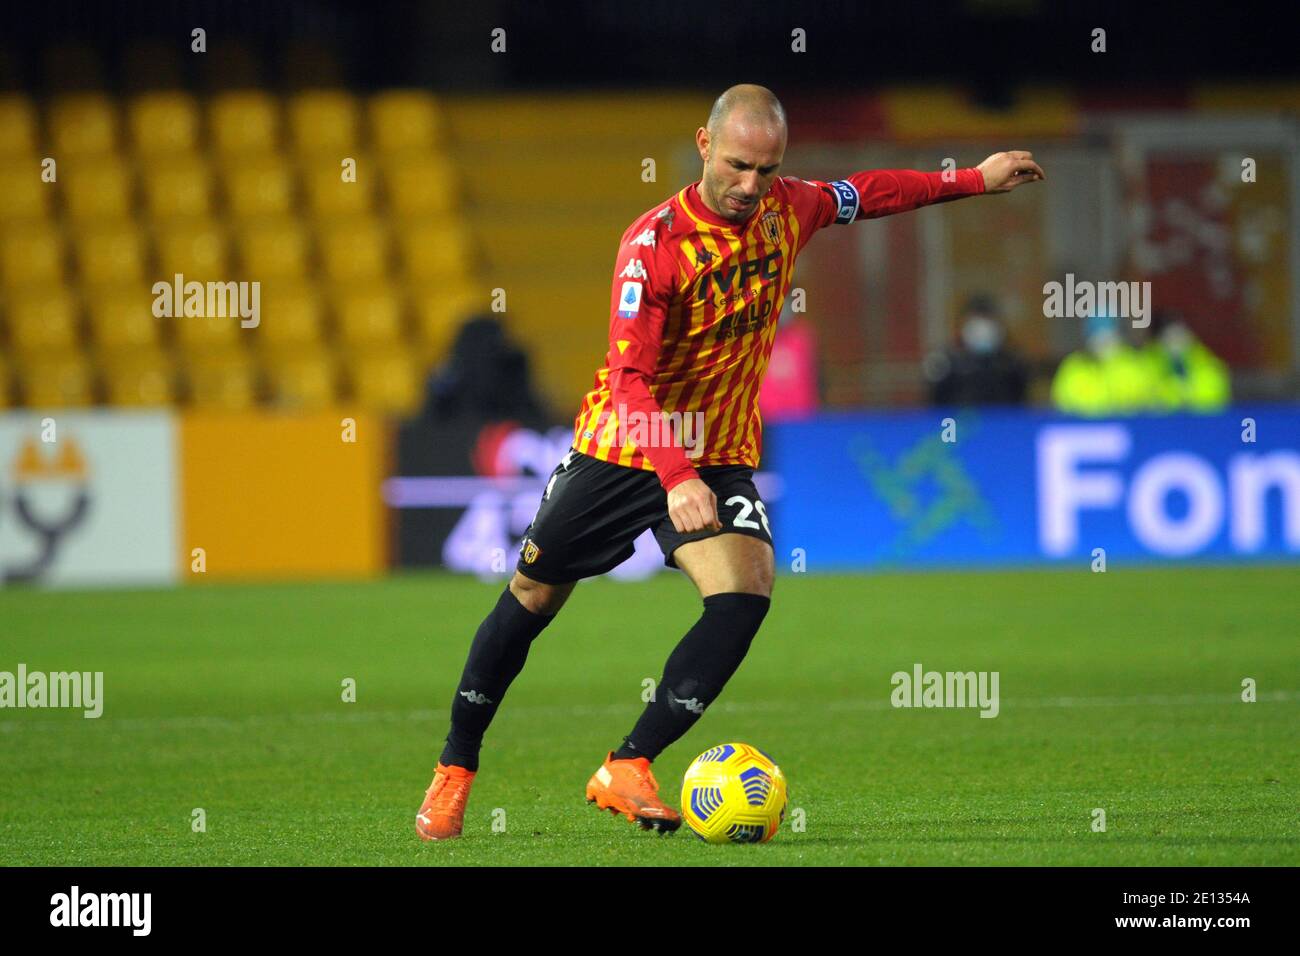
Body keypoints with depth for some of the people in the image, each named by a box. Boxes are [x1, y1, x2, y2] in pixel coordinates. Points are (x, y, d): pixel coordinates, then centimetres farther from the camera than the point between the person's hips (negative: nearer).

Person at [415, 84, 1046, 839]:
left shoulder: (788, 209, -6)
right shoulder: (654, 243, -23)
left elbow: (865, 193, 17)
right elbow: (630, 377, -29)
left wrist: (975, 180, 21)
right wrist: (675, 476, -41)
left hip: (720, 457, 3)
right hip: (622, 449, -3)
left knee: (746, 593, -21)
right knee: (533, 597, 6)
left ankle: (628, 770, -15)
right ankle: (455, 770, 24)